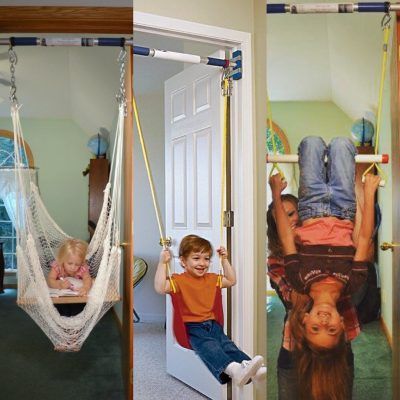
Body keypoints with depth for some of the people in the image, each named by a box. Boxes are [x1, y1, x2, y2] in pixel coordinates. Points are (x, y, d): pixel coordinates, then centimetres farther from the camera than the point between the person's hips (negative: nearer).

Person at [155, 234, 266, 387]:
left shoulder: (211, 279, 18)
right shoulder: (179, 280, -2)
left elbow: (231, 280, 29)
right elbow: (160, 288, -19)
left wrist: (224, 260, 22)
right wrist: (162, 263, -22)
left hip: (211, 323, 6)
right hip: (191, 327, -5)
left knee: (227, 344, -20)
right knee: (208, 345, -33)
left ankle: (252, 369, -43)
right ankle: (231, 368, -58)